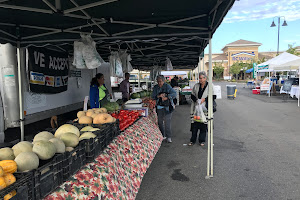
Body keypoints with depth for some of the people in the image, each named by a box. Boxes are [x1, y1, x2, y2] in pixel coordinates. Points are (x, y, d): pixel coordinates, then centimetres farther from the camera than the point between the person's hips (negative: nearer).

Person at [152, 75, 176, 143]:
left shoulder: (167, 86, -3)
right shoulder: (155, 87, 8)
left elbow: (174, 93, -10)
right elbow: (153, 96, 3)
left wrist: (166, 97, -20)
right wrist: (158, 96, -16)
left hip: (167, 107, -4)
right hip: (159, 107, 4)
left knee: (167, 122, -7)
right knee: (160, 122, 9)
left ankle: (168, 137, 3)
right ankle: (163, 136, 23)